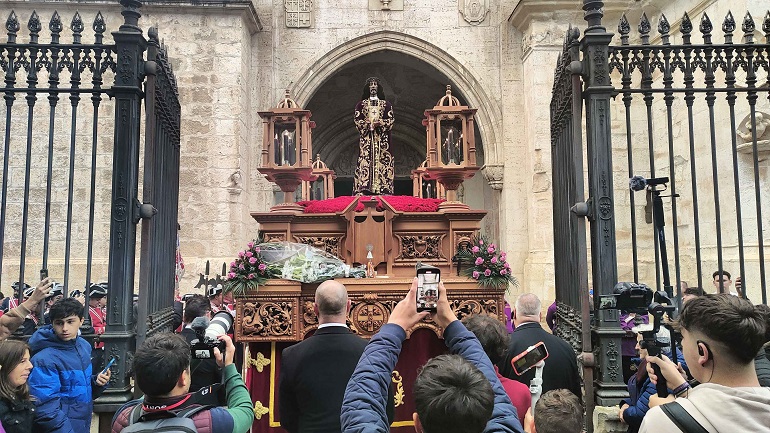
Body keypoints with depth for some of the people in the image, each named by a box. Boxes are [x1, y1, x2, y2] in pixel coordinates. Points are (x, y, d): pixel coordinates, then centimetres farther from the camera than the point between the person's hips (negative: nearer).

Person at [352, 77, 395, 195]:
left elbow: (390, 120, 6)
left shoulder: (386, 104, 14)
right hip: (366, 138, 0)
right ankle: (364, 189, -14)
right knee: (365, 161, -10)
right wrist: (368, 123, -12)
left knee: (382, 161, -8)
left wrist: (380, 123, -12)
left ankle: (383, 189, -11)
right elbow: (357, 120, 6)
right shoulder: (361, 104, 15)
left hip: (382, 139, 0)